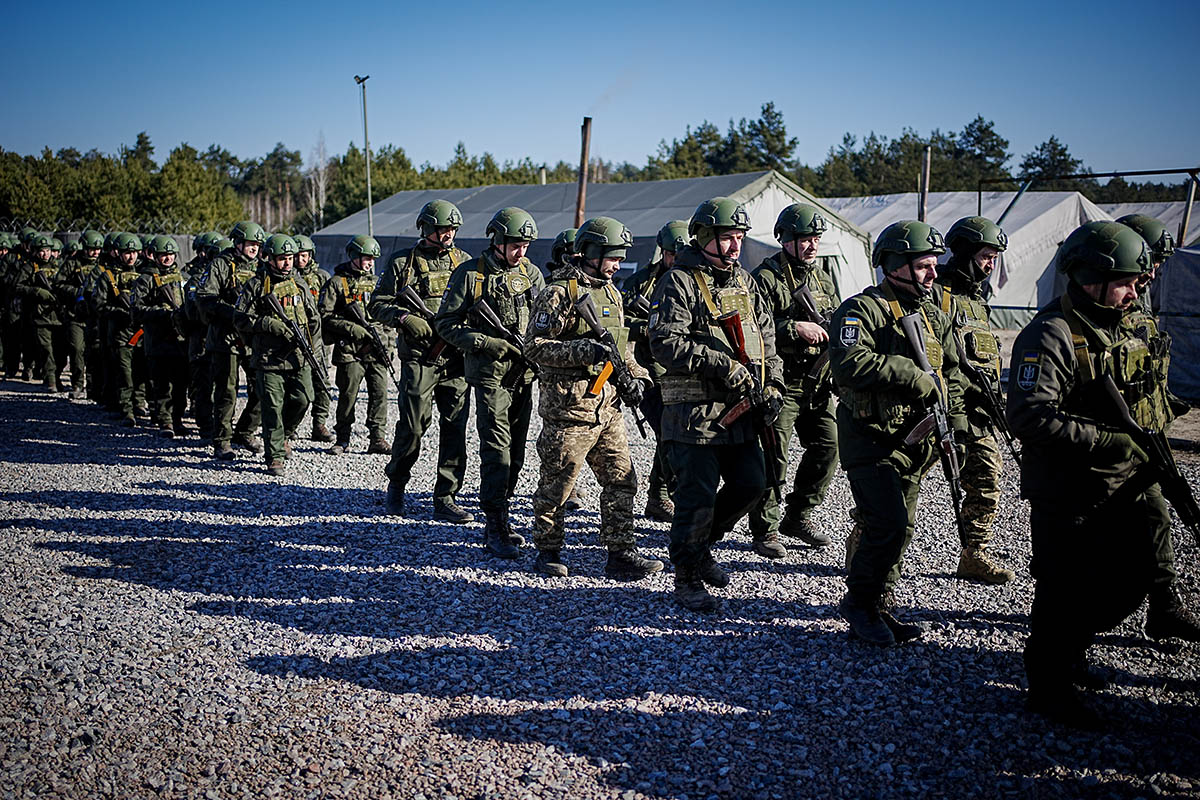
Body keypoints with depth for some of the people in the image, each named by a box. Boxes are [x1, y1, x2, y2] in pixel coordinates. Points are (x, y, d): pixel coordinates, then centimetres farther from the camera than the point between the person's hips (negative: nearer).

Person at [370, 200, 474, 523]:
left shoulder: (464, 261, 12)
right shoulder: (403, 263, 3)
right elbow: (378, 305, 4)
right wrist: (404, 318, -14)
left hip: (456, 357, 3)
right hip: (419, 359, -3)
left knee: (455, 427, 0)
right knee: (413, 425, -1)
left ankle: (445, 499, 8)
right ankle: (396, 484, 25)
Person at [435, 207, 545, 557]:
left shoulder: (531, 273, 9)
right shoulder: (470, 274, -5)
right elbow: (445, 322, -4)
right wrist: (484, 343, -16)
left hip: (524, 373, 6)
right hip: (489, 373, -5)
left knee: (516, 450, 10)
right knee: (496, 449, -10)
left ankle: (499, 516, 23)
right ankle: (495, 529, -5)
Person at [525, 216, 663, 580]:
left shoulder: (610, 292, 16)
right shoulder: (559, 293, -10)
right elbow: (535, 347, -14)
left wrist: (630, 375, 9)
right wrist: (584, 350, -24)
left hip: (608, 405, 8)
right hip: (568, 406, -8)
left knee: (622, 478, 7)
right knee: (556, 484, 4)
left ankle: (621, 553, 14)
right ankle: (548, 552, 19)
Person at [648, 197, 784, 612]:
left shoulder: (744, 282, 15)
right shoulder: (679, 282, -9)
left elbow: (766, 337, 20)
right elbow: (666, 344, -19)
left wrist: (773, 384, 8)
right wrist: (722, 364, -21)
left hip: (738, 409, 8)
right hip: (695, 411, -7)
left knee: (751, 483, 11)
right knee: (697, 495, -3)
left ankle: (701, 545, 32)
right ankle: (687, 578, 14)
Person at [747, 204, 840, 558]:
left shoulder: (821, 277, 15)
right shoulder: (766, 278, -9)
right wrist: (795, 329, -23)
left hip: (817, 384, 7)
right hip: (780, 382, -7)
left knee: (828, 446, 8)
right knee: (773, 455, -4)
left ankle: (798, 517, 25)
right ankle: (765, 529, 9)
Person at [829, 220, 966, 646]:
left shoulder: (934, 316, 15)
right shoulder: (862, 309, -11)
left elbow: (951, 375, 22)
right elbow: (850, 365, -28)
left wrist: (955, 428, 10)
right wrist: (913, 377, -23)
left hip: (914, 441, 8)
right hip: (871, 439, -8)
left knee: (901, 528, 12)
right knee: (888, 524, -13)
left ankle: (878, 604, 26)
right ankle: (859, 602, 6)